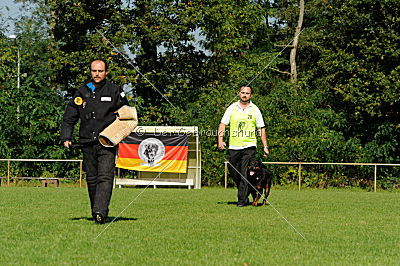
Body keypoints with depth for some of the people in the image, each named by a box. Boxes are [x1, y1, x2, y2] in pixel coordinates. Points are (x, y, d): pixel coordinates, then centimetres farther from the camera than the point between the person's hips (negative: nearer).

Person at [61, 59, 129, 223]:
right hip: (87, 143, 4)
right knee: (91, 179, 8)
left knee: (105, 177, -16)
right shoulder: (82, 92, 12)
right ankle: (95, 212, 18)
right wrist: (66, 137, 3)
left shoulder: (114, 91, 5)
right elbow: (69, 117, 14)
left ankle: (100, 211, -26)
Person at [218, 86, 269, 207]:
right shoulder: (232, 108, 6)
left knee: (245, 173, -9)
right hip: (233, 146, 2)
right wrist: (220, 139, -6)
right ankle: (244, 192, 27)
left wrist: (265, 146, 4)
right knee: (233, 172, 6)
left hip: (249, 146, -2)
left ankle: (242, 199, -6)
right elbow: (223, 124, 7)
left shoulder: (255, 110, 4)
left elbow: (261, 129, 7)